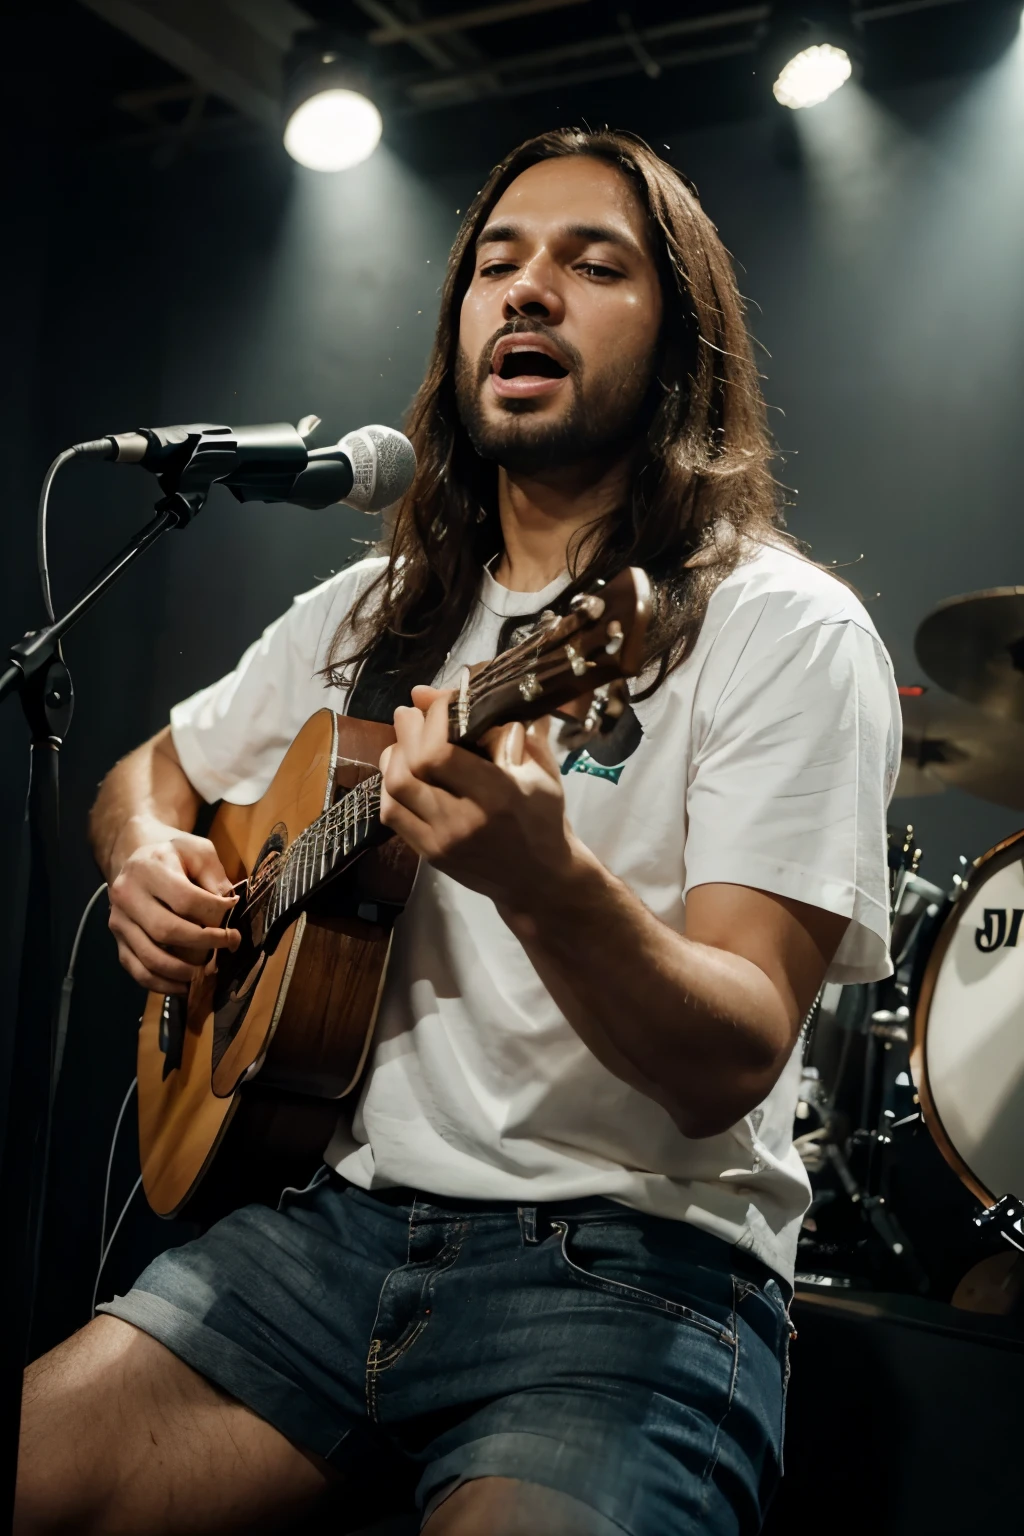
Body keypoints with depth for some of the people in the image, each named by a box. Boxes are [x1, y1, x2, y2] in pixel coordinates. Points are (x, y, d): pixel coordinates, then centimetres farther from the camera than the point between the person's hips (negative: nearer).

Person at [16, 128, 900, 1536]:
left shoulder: (784, 628, -7)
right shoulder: (371, 615, 11)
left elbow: (733, 1065, -16)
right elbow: (149, 774, 26)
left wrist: (548, 882, -35)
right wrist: (151, 863, 3)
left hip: (631, 1259, -4)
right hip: (342, 1211, 5)